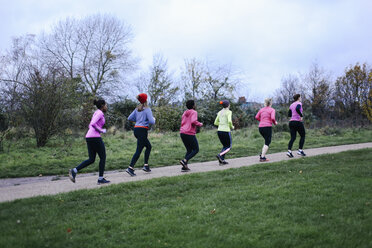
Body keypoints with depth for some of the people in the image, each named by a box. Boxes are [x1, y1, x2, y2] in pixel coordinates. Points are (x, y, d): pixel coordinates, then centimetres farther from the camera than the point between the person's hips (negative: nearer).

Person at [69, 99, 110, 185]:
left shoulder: (96, 113, 21)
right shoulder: (100, 113, -7)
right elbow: (92, 124, -21)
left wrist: (100, 130, 16)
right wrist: (102, 131, -9)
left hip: (89, 137, 9)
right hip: (95, 137, -9)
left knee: (91, 160, 9)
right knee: (103, 157, 4)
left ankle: (74, 171, -5)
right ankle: (100, 179, 6)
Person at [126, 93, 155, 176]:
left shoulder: (137, 109, 11)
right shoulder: (147, 109, -9)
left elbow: (130, 118, 11)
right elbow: (151, 122, -15)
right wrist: (153, 119, 7)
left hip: (136, 129, 8)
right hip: (142, 130, -8)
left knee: (148, 146, 20)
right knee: (139, 150, -7)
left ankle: (146, 165, 16)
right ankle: (130, 168, -13)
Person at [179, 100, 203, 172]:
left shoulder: (185, 113, 18)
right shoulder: (194, 112, -4)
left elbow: (182, 123, 17)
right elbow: (193, 121, -20)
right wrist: (200, 124, -3)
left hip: (182, 133, 8)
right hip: (190, 133, -8)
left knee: (189, 150, 15)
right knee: (196, 150, 3)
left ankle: (185, 166, 3)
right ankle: (184, 161, -14)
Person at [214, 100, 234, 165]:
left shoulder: (220, 112, 13)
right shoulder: (229, 112, -6)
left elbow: (215, 123, 13)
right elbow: (229, 121, -20)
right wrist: (232, 127, -1)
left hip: (219, 131, 6)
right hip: (226, 131, -6)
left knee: (225, 146, 19)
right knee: (229, 147, 6)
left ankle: (222, 160, 5)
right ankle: (220, 155, -18)